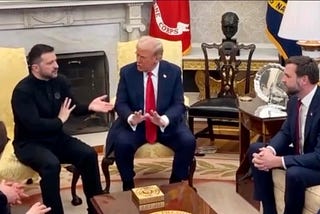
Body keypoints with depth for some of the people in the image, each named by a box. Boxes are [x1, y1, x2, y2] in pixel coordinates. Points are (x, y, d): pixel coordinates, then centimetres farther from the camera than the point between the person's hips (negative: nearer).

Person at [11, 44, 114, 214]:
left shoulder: (59, 81, 1)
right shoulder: (22, 91, -20)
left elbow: (73, 108, 10)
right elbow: (33, 125, -29)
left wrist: (89, 107, -12)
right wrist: (60, 120, -16)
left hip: (56, 137, 6)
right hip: (30, 143, -6)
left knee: (89, 154, -16)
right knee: (51, 164, -37)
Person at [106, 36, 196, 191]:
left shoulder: (173, 72, -5)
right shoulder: (127, 72, -4)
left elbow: (178, 104, -7)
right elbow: (121, 103, -4)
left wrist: (164, 120, -28)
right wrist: (131, 118, -27)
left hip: (167, 123, 1)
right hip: (134, 123, 0)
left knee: (188, 142, -24)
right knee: (122, 144, -30)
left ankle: (176, 183, 0)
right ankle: (128, 185, -3)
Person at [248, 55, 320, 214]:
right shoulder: (294, 100, -3)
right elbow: (285, 132, 7)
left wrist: (277, 161, -31)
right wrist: (270, 150, -16)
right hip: (300, 154, 8)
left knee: (294, 174, -36)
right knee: (255, 149, -2)